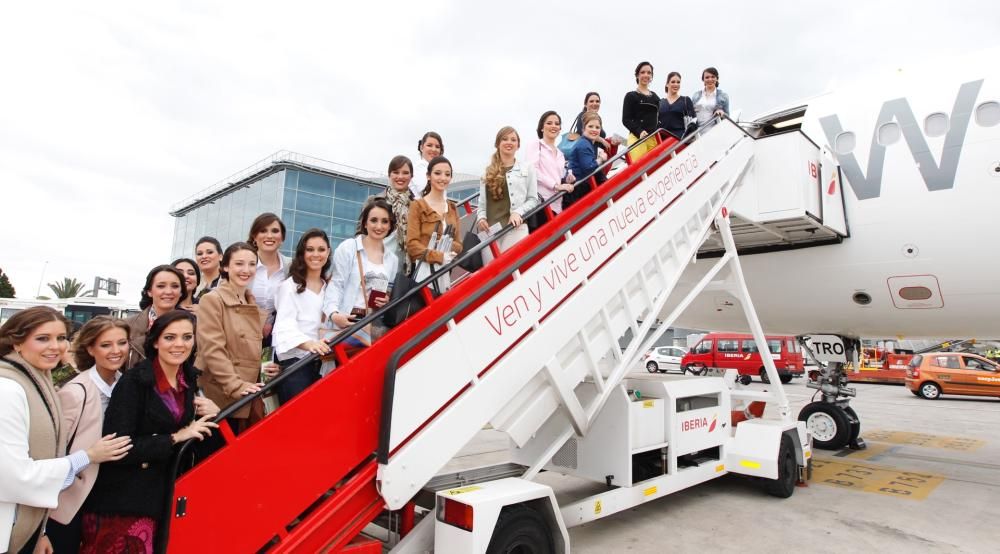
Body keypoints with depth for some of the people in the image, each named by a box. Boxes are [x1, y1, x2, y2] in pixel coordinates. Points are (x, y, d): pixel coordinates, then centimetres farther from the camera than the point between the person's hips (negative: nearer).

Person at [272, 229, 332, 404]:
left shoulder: (329, 286, 16)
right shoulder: (290, 286, -4)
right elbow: (285, 325, -14)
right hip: (293, 361, -5)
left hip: (320, 361, 5)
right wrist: (308, 344, -31)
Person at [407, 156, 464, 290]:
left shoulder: (453, 208, 18)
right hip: (423, 271, -5)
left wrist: (450, 250, -8)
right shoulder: (417, 205, 1)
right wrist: (439, 256, -19)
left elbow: (458, 244, 14)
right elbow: (412, 244, -8)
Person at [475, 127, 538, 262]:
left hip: (516, 228, -2)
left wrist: (518, 212, -8)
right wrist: (481, 217, -1)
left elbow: (533, 199, 9)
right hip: (490, 229, 2)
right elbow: (482, 201, 19)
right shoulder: (487, 171, 19)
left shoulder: (527, 168, 13)